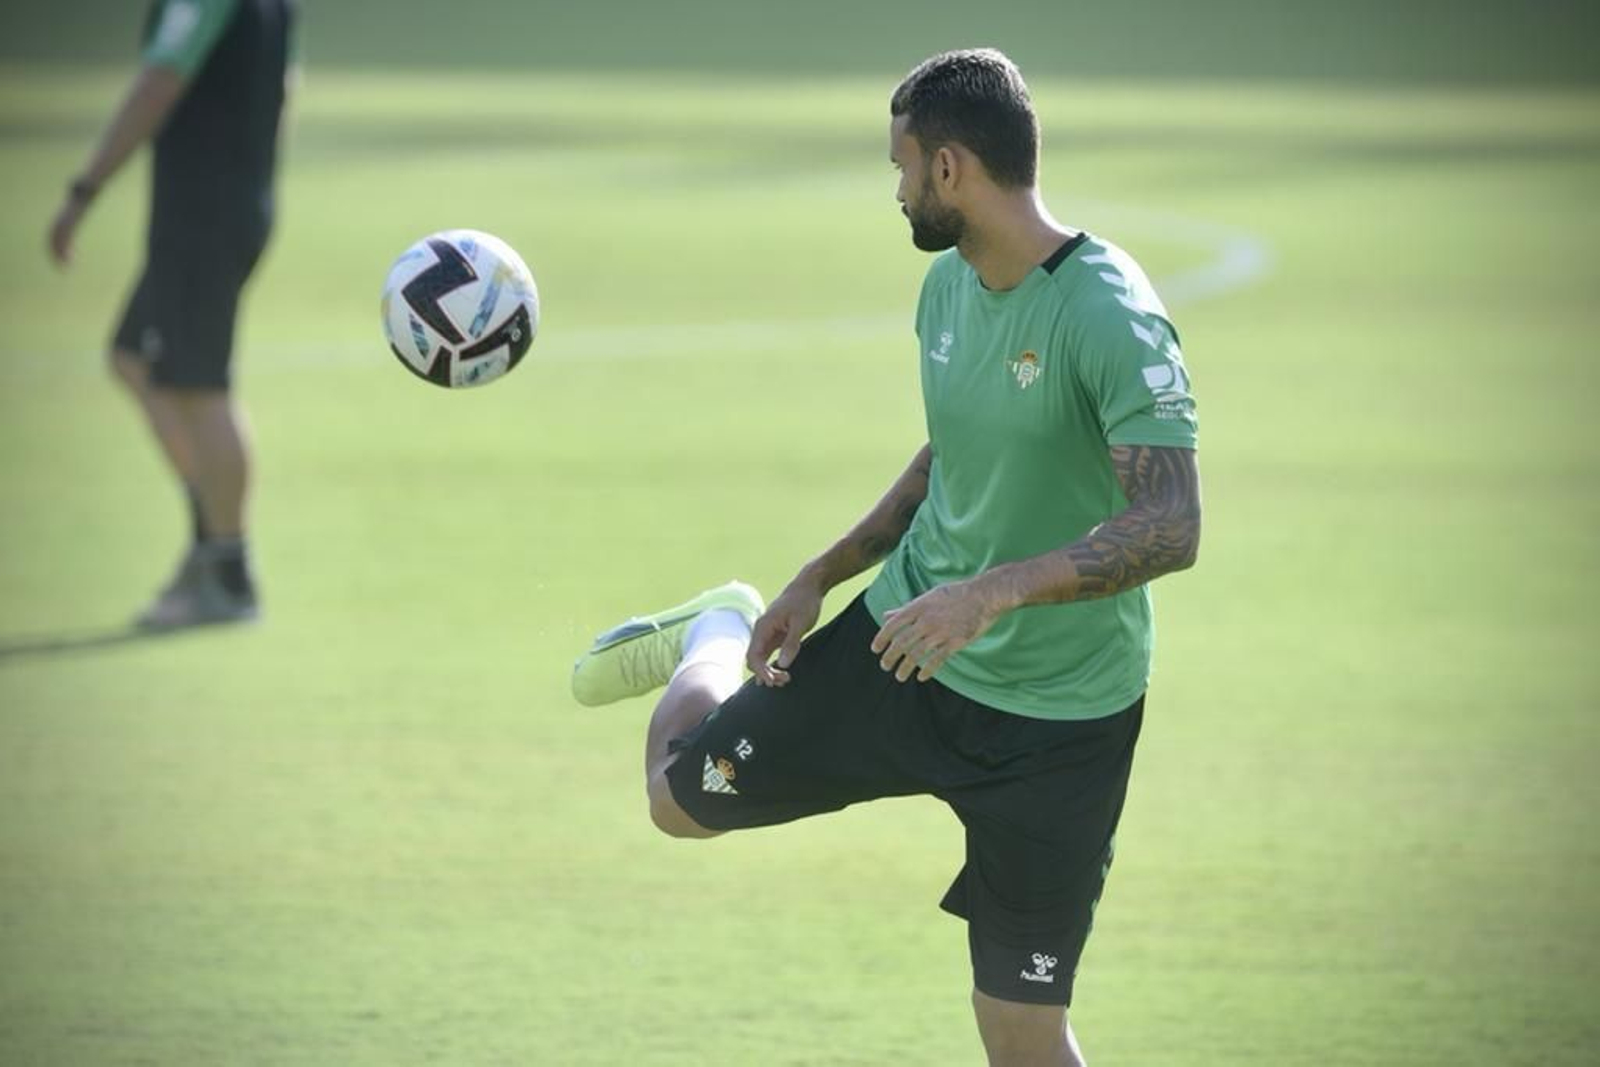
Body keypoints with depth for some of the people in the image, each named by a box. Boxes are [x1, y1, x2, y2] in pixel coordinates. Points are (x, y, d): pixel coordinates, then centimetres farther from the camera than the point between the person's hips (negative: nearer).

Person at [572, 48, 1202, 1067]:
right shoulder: (949, 284, 1)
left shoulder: (1109, 317, -25)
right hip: (902, 648, 6)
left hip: (1058, 720, -6)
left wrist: (994, 591, -41)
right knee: (683, 795, 15)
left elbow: (1171, 527, -32)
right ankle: (717, 639, 46)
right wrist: (821, 579, 15)